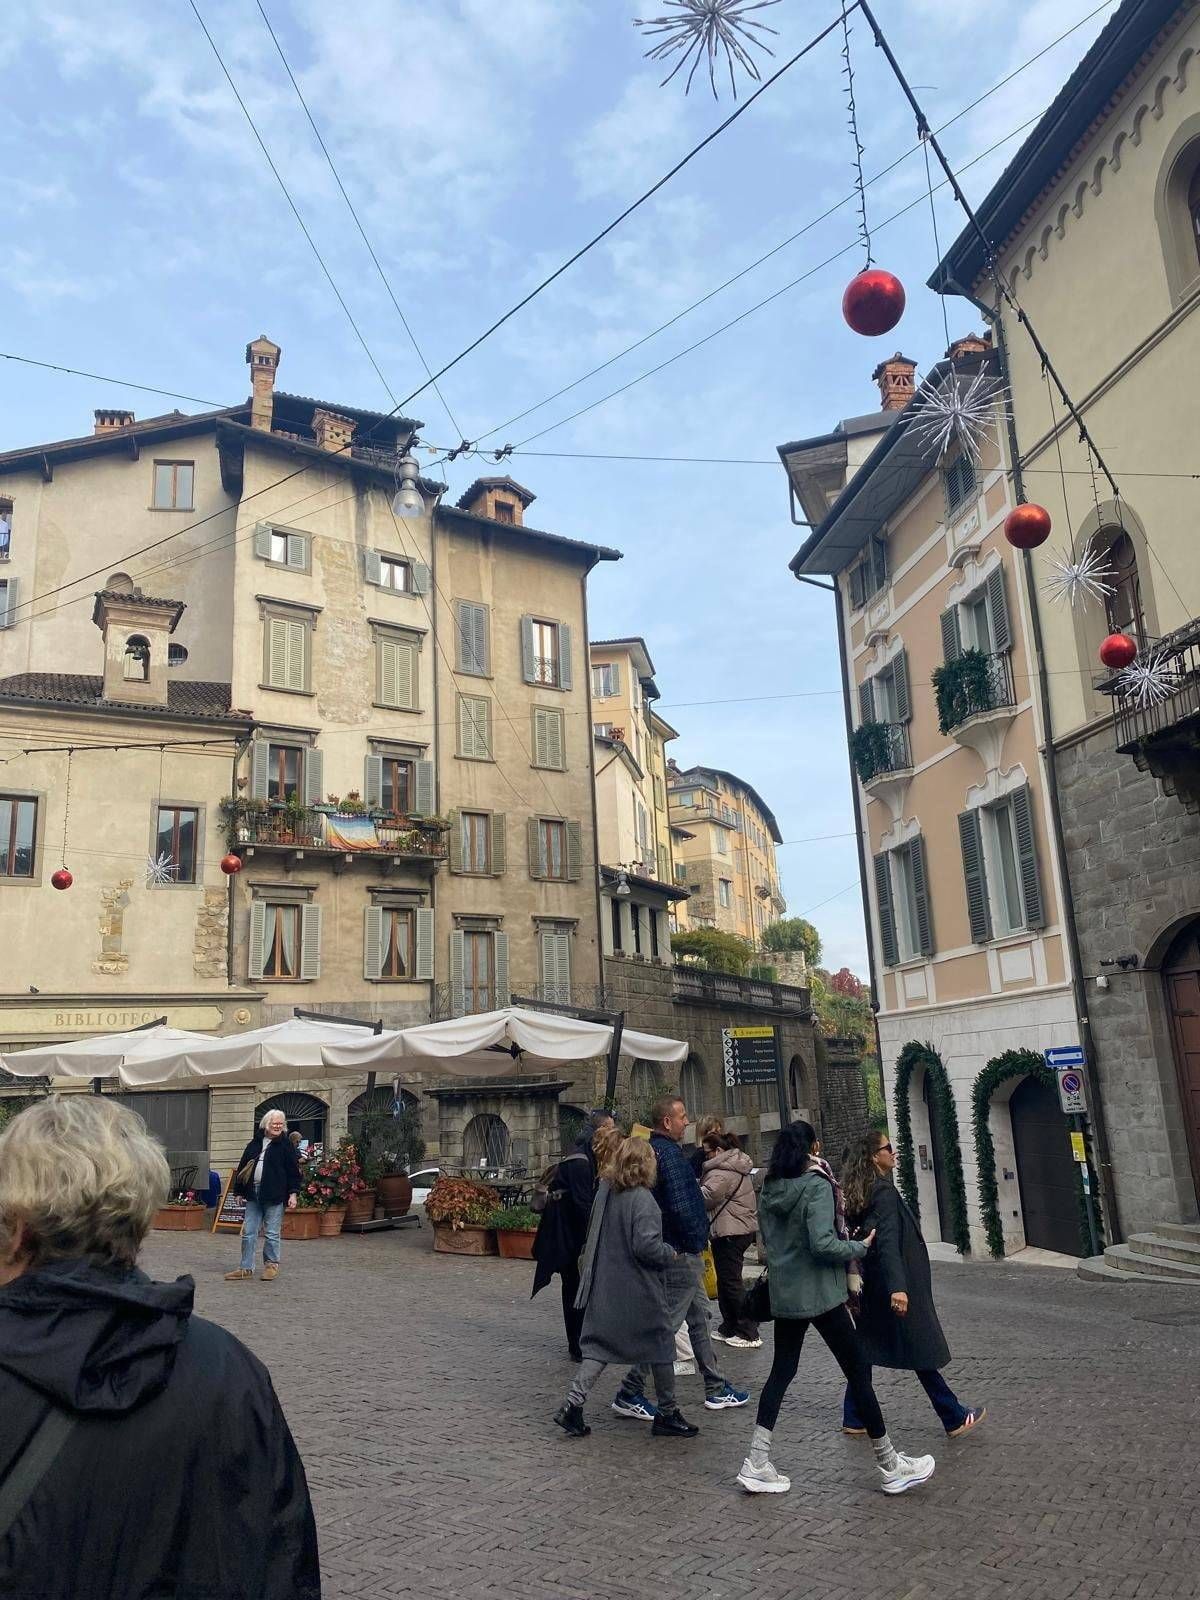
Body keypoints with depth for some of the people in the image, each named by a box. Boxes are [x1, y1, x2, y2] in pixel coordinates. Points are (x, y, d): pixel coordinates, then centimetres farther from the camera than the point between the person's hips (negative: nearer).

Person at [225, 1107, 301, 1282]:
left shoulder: (286, 1145, 1)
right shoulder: (254, 1144, 12)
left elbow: (293, 1171, -2)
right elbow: (242, 1168, 16)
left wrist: (293, 1193, -9)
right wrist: (239, 1191, 12)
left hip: (274, 1195, -4)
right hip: (253, 1195, 4)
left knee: (272, 1233, 3)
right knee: (248, 1233, 5)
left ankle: (271, 1265, 19)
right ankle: (246, 1268, 14)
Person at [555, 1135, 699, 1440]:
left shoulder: (604, 1192, 2)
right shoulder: (642, 1199, -19)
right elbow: (646, 1245, -24)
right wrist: (670, 1253, -9)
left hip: (605, 1288, 6)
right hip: (639, 1290, -6)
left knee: (600, 1345, 13)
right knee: (660, 1346, 10)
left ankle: (573, 1404, 1)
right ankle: (667, 1413, 21)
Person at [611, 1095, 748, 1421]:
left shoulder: (653, 1148, 10)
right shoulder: (668, 1153, -21)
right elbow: (681, 1206, -26)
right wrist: (696, 1239, -13)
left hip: (680, 1252, 10)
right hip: (681, 1253, -10)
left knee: (699, 1318, 18)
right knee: (665, 1324, -2)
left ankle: (715, 1390, 28)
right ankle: (629, 1394, 5)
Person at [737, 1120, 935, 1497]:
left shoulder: (769, 1190, 5)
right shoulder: (817, 1186, -16)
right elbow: (822, 1245, -23)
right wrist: (860, 1247, -8)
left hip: (783, 1294, 7)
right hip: (819, 1294, -7)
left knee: (782, 1371, 13)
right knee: (859, 1372, 5)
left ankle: (757, 1464, 11)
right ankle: (890, 1468, 16)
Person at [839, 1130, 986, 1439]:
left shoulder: (860, 1193, 8)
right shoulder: (884, 1191, -19)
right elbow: (888, 1242, -29)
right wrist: (897, 1288, -37)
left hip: (871, 1286, 9)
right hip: (895, 1285, -9)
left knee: (867, 1348, 13)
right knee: (923, 1352, 3)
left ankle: (853, 1419, 18)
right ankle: (955, 1419, 15)